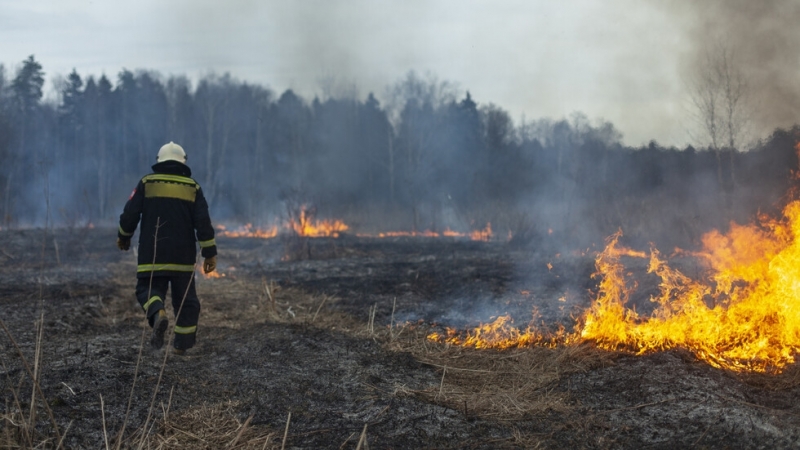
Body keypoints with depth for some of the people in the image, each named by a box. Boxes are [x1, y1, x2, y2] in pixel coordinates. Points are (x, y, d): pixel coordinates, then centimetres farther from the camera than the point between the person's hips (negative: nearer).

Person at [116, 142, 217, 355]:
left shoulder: (146, 183, 2)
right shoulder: (192, 187, 4)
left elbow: (130, 214, 0)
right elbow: (203, 223, -2)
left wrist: (123, 237, 18)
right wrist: (210, 253, 1)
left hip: (152, 255, -1)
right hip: (183, 257, 1)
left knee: (148, 290, 7)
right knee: (185, 298, 10)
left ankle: (158, 314, -24)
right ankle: (183, 343, 11)